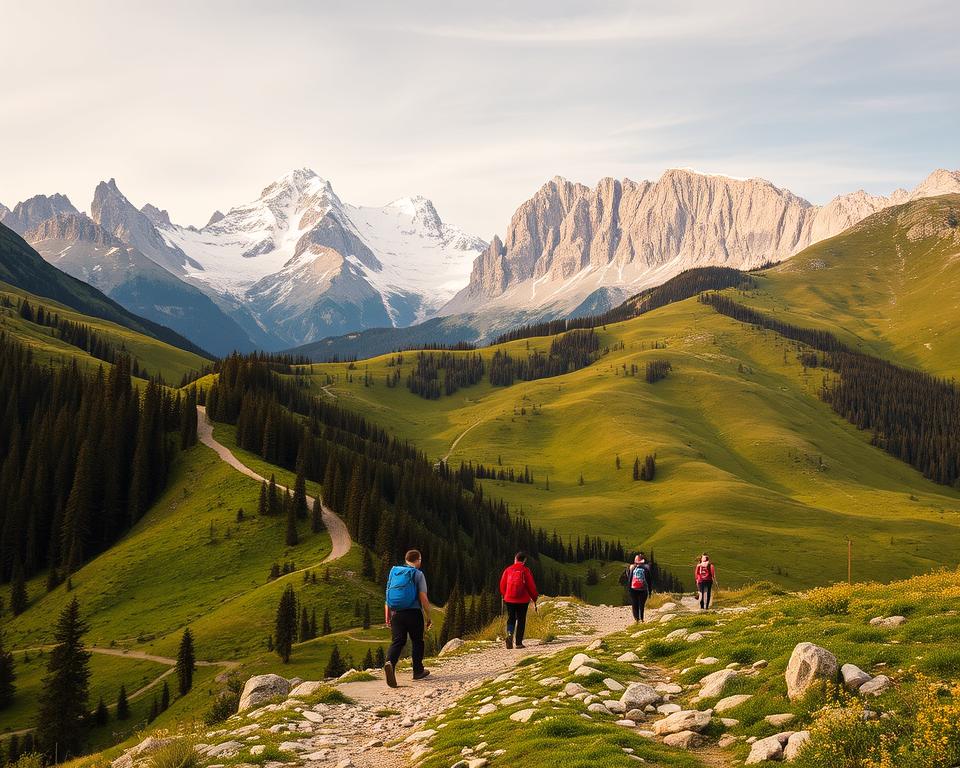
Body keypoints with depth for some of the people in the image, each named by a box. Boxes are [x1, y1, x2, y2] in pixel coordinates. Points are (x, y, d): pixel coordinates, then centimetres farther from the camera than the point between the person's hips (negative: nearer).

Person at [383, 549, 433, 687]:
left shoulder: (394, 572, 11)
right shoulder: (418, 574, -4)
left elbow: (388, 596, 11)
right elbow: (423, 598, -10)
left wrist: (387, 616, 16)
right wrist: (428, 617, -3)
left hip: (396, 613, 4)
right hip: (413, 613, -3)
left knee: (398, 641, 1)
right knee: (417, 642, 13)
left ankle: (390, 663, -26)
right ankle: (418, 671, 21)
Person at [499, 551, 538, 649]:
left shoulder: (508, 570, 1)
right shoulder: (526, 571, -6)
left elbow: (502, 585, 7)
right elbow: (531, 586, -5)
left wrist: (504, 596, 23)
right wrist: (534, 600, 4)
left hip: (509, 600, 2)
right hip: (523, 600, -2)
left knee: (511, 619, 13)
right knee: (521, 621, 8)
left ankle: (509, 634, -14)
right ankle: (519, 642, 7)